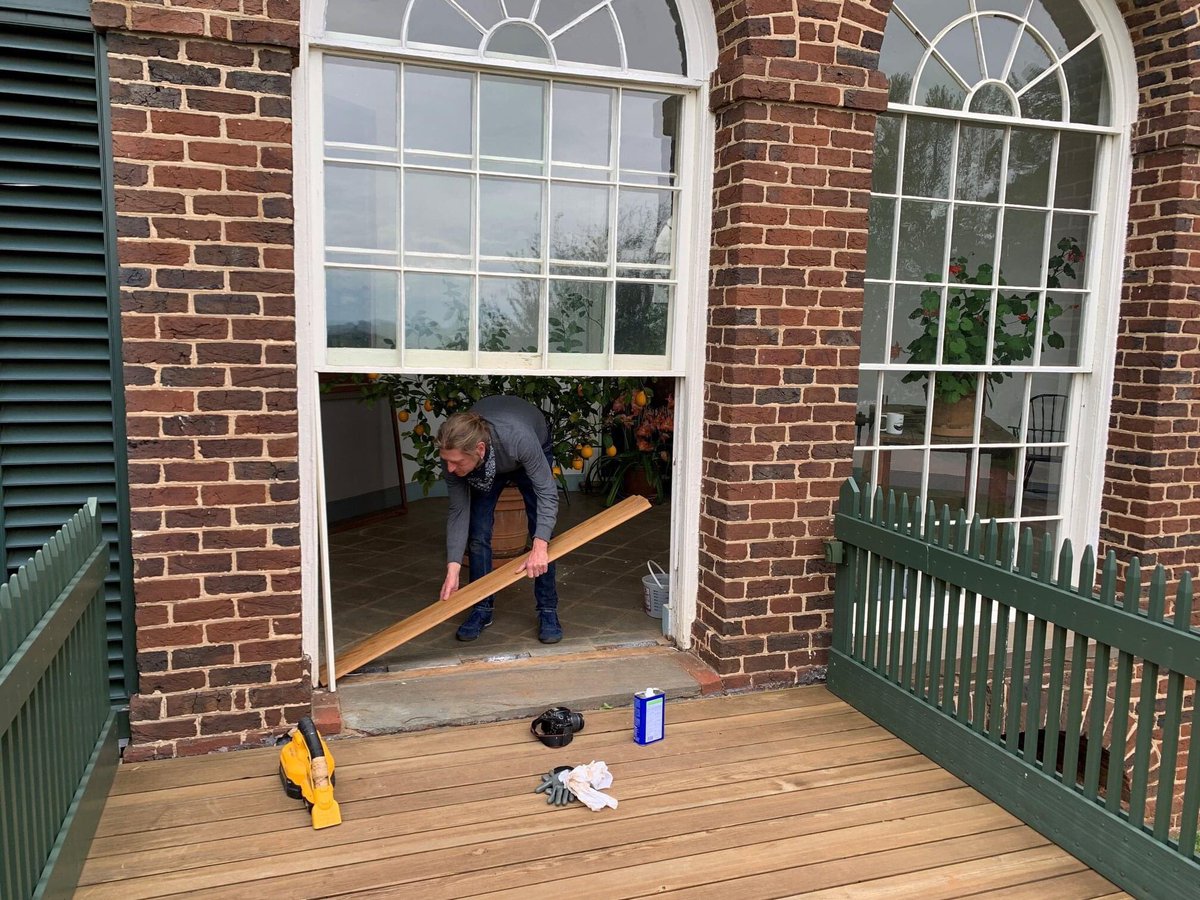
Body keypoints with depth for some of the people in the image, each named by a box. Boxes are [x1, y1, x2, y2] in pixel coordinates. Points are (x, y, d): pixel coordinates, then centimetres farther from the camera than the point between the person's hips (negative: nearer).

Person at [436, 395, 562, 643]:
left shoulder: (518, 438, -47)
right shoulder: (453, 454, -35)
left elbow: (547, 493, -39)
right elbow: (458, 511, -25)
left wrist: (540, 547, -50)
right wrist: (453, 569, -32)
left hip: (532, 454, -2)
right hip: (485, 471, 2)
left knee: (541, 533, -8)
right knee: (478, 533, -5)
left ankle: (548, 611, 4)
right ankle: (482, 609, 11)